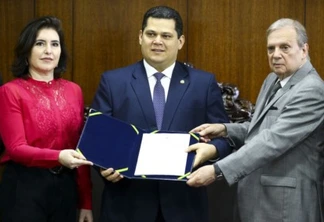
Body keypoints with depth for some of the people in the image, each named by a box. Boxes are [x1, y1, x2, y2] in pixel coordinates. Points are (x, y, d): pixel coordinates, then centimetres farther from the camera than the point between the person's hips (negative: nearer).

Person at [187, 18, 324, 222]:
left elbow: (273, 140, -27)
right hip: (259, 198, 8)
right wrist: (224, 129, -1)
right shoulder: (273, 80, 10)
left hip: (285, 204, -8)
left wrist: (218, 171, -31)